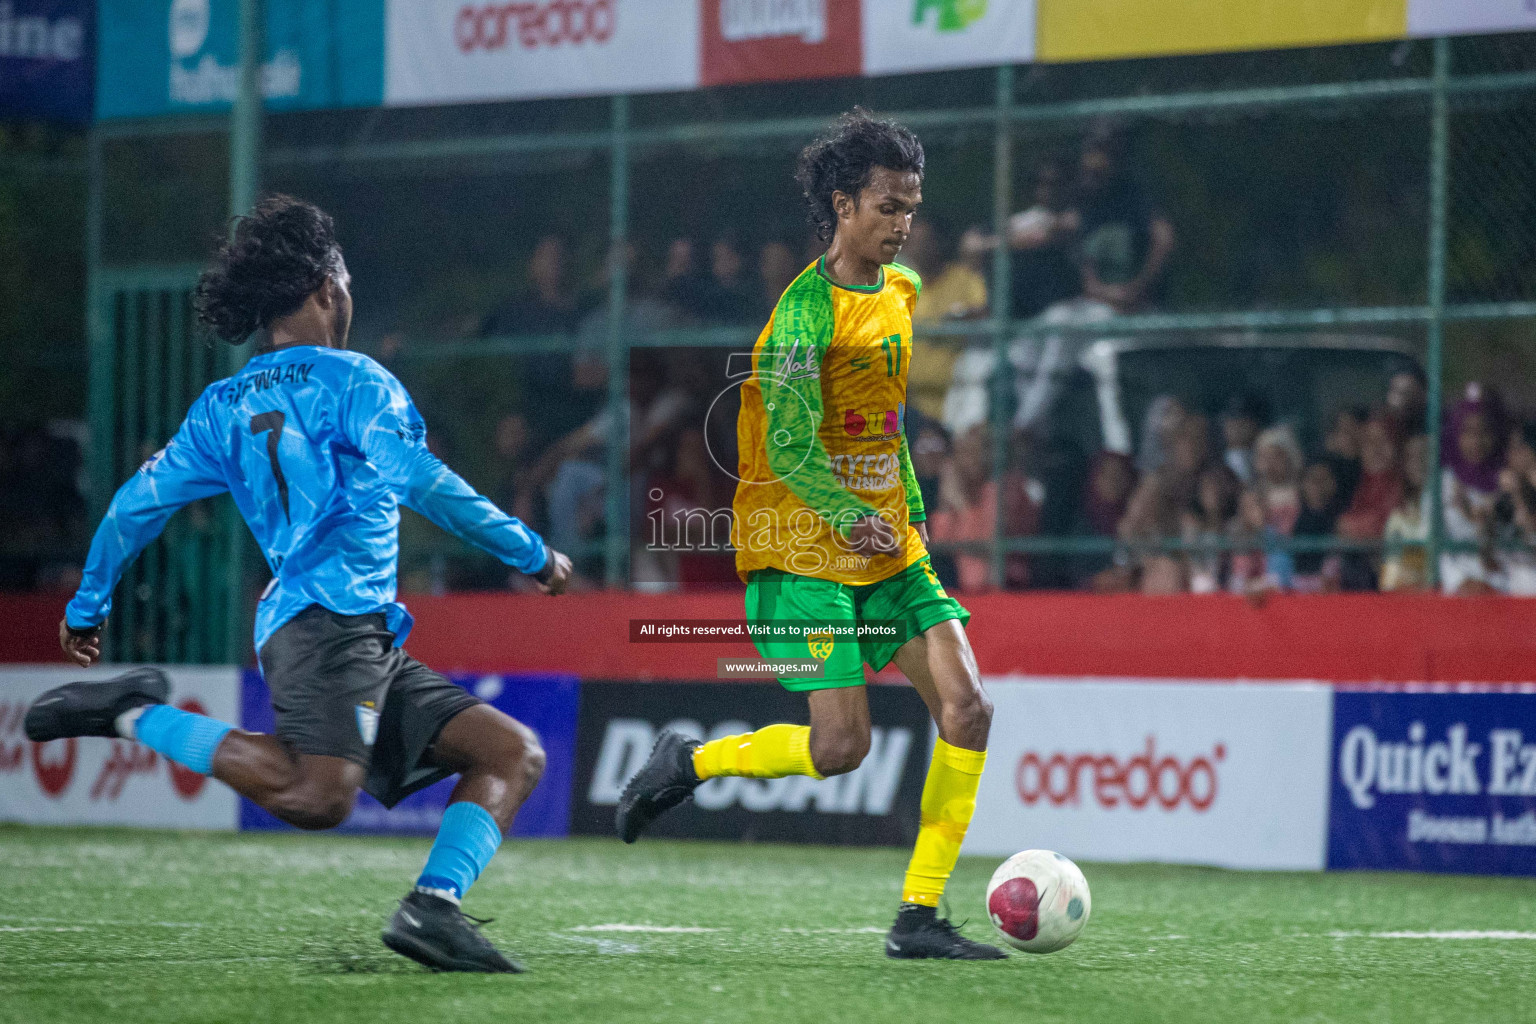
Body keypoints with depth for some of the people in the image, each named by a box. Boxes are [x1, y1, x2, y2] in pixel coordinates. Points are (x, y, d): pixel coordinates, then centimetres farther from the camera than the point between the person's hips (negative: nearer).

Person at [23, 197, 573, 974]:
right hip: (330, 618, -9)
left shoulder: (221, 407, 22)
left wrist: (88, 607, 31)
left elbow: (136, 506, 20)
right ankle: (140, 717, -15)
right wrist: (532, 553, 0)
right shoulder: (352, 381, 2)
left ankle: (432, 907, -15)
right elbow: (426, 486, -9)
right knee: (318, 795, -31)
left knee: (514, 754, 6)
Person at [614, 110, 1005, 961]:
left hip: (890, 547, 8)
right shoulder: (806, 309, -15)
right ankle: (688, 762, 12)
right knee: (841, 745, -15)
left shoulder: (901, 290, 11)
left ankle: (919, 919, -1)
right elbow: (789, 448, -22)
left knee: (967, 711, -6)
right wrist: (851, 520, -35)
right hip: (804, 552, -8)